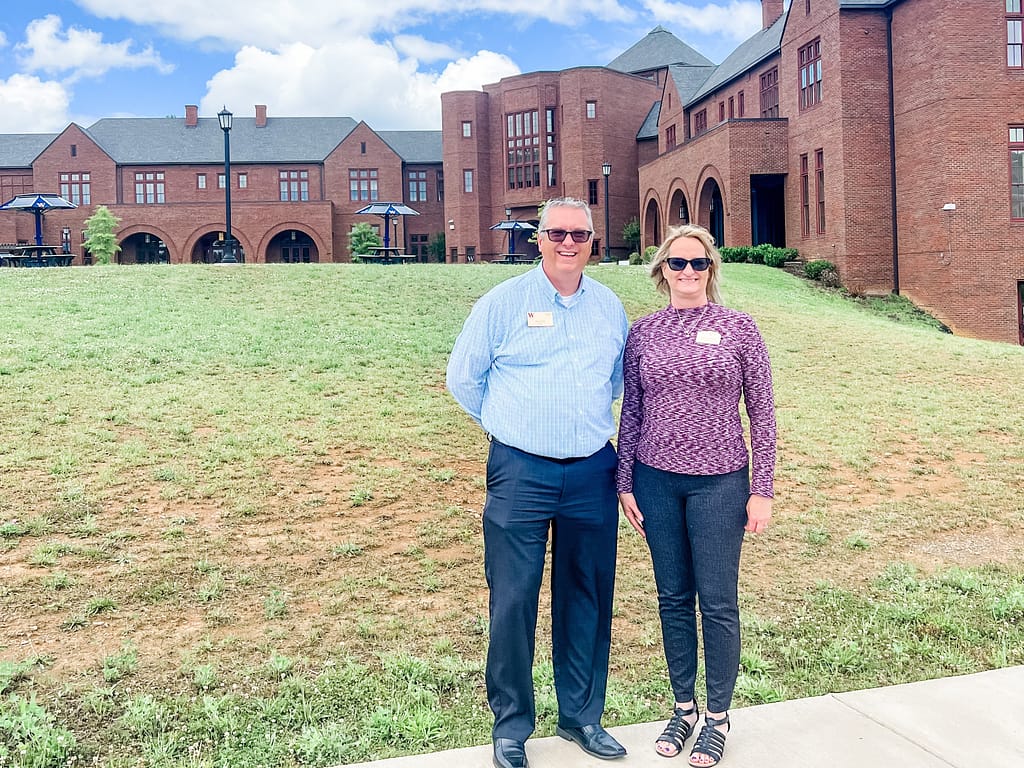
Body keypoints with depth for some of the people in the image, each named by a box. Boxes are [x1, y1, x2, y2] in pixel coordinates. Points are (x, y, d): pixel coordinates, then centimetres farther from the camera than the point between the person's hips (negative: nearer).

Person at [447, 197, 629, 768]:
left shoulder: (610, 307, 10)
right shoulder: (504, 302, -1)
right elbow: (464, 378, 6)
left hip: (592, 474, 4)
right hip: (521, 472, -3)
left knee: (588, 597, 11)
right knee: (513, 600, 0)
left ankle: (582, 716, 28)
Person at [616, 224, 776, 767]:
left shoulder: (739, 329, -2)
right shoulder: (643, 332, 4)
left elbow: (762, 413, -1)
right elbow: (631, 412, 8)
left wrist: (762, 490, -4)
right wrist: (625, 483, 6)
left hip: (719, 482, -2)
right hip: (656, 481, 3)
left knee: (718, 603, 4)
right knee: (673, 598, 12)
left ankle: (718, 717, 22)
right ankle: (683, 707, 29)